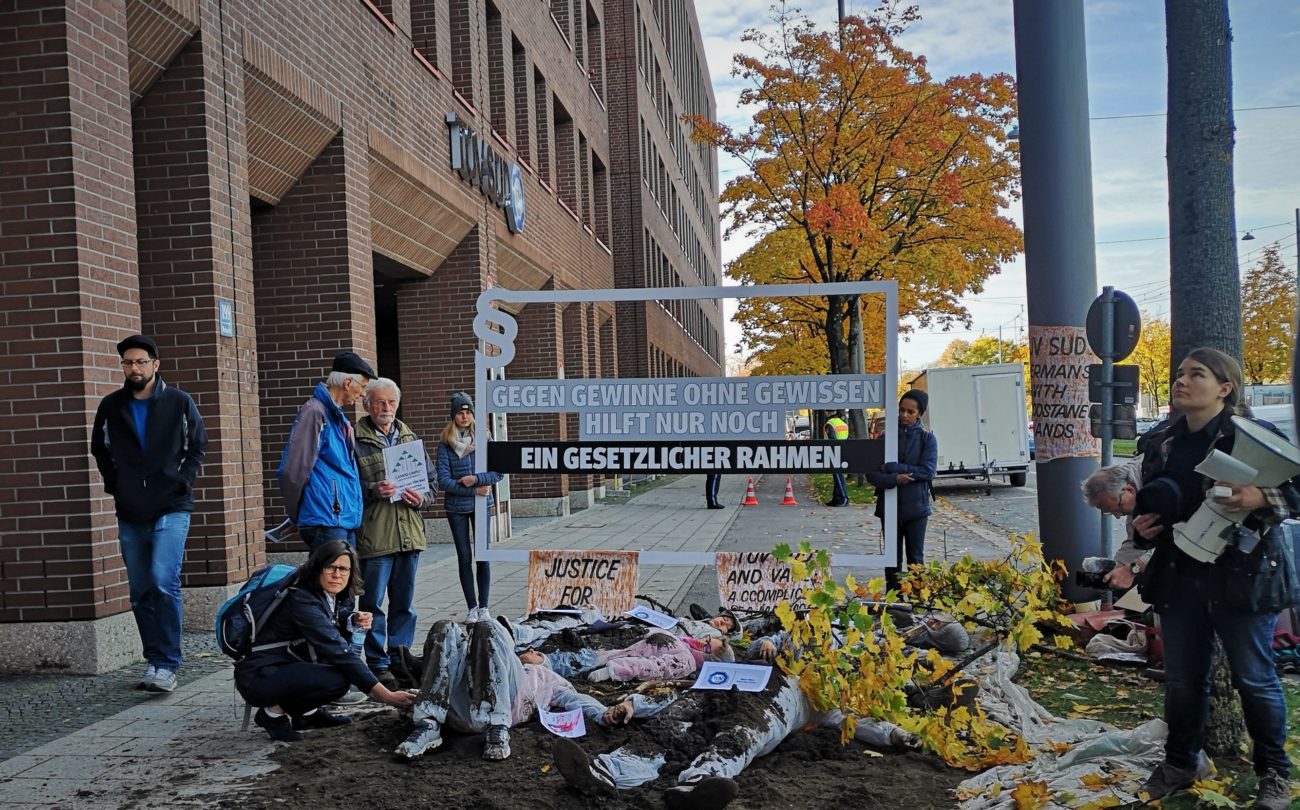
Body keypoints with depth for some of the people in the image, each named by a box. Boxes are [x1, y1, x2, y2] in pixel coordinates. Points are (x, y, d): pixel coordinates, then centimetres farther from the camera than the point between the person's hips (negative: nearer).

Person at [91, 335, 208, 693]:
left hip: (171, 509, -4)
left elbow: (198, 445, 8)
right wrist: (113, 483, 8)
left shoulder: (179, 402, 0)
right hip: (130, 514, 4)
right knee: (141, 592, 8)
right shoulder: (111, 406, 6)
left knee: (163, 582, -17)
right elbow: (100, 449, 19)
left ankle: (167, 665, -11)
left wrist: (184, 480, -3)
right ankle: (154, 661, 20)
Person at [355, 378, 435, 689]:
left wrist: (421, 497, -3)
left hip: (409, 534, 5)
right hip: (374, 537, -5)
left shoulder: (410, 439, 15)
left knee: (404, 603, 13)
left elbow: (431, 482, 17)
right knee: (373, 604, 0)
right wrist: (372, 490, -21)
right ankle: (378, 664, 9)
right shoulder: (356, 441, -2)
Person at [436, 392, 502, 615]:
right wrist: (474, 490, -12)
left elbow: (498, 472, -1)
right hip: (456, 507, 0)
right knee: (464, 558, 5)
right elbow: (443, 481, -8)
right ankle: (472, 608, 13)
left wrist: (476, 478, -16)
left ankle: (483, 607, 10)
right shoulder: (445, 444, -3)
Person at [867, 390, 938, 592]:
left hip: (916, 507, -1)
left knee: (915, 559, 8)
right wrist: (894, 479, -22)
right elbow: (871, 473, -5)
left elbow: (928, 471, -12)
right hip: (889, 506, 1)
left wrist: (893, 467, -15)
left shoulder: (927, 439, 1)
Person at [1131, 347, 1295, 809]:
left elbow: (1293, 490, -10)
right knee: (1181, 680, 15)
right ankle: (1182, 762, 33)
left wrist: (1262, 498, -29)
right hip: (1178, 578, 5)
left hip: (1242, 578, -5)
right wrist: (1142, 525, 0)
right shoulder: (1162, 444, 8)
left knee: (1254, 679, 7)